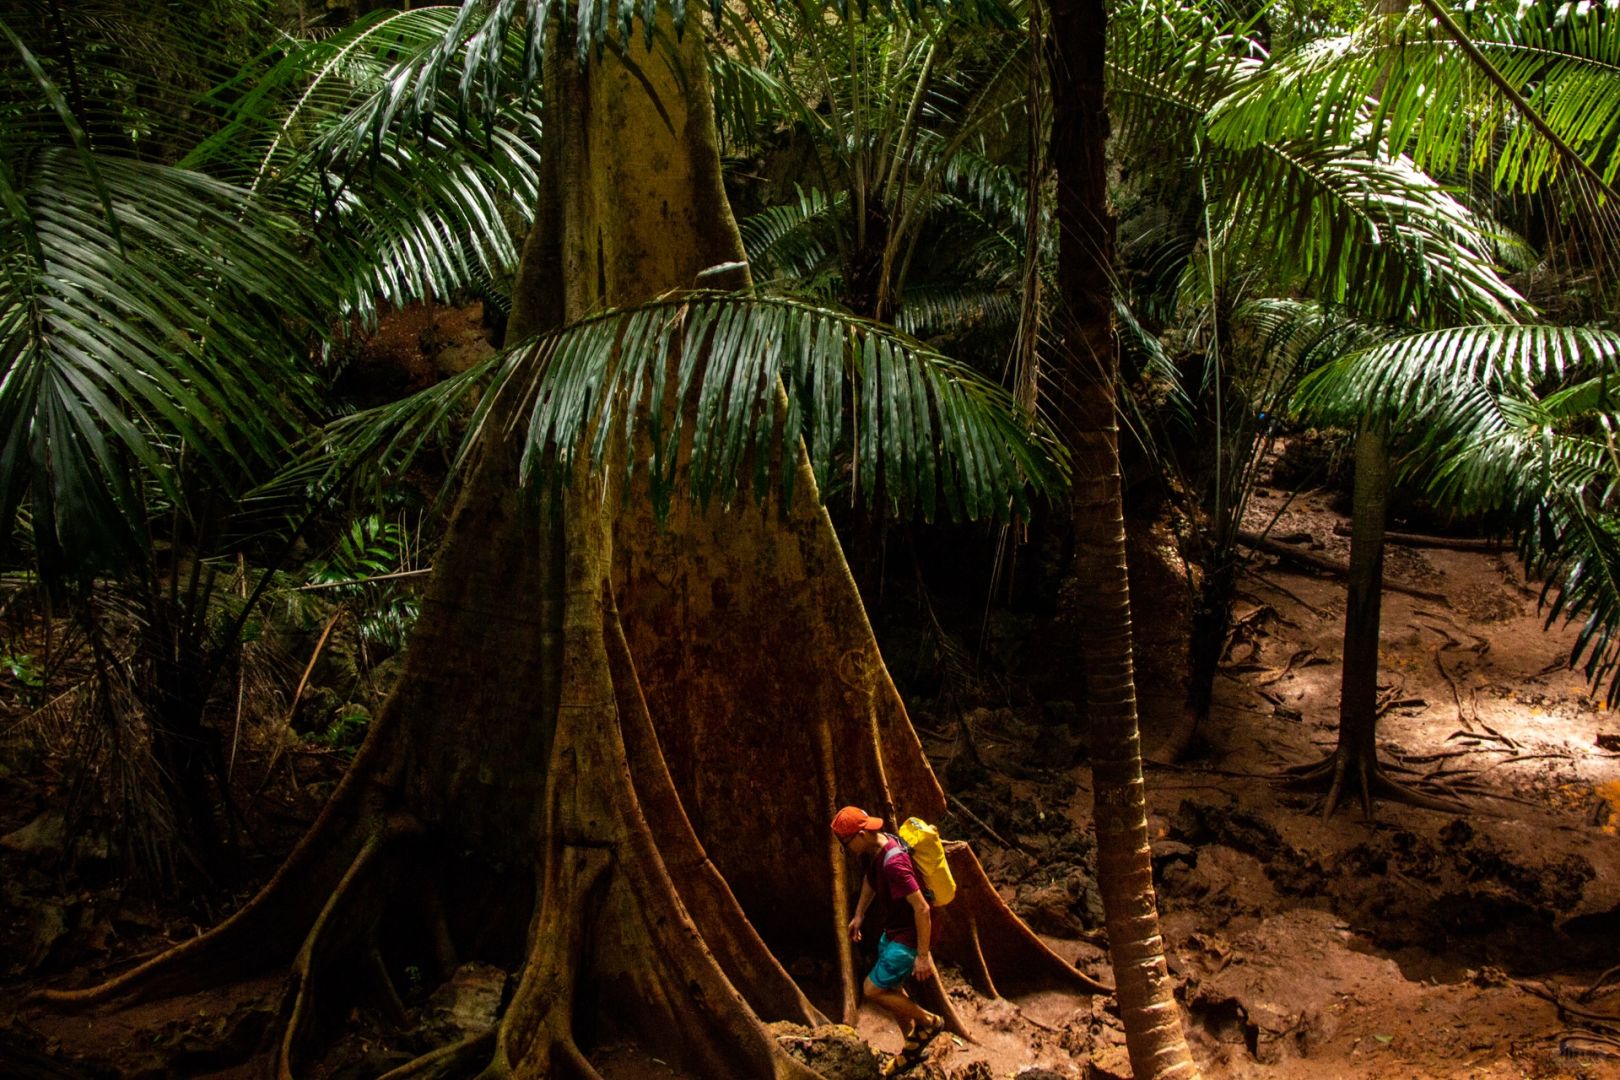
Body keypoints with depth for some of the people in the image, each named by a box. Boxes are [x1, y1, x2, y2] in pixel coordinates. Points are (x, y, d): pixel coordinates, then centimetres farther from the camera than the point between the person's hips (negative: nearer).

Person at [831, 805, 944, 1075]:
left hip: (909, 937, -9)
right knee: (892, 990, 20)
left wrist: (923, 956, -26)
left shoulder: (893, 863, -33)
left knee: (872, 990, -5)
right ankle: (913, 1047, 39)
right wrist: (859, 915, 19)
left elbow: (922, 908, -31)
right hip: (892, 931, 9)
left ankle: (929, 1021, 13)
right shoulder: (871, 851, -4)